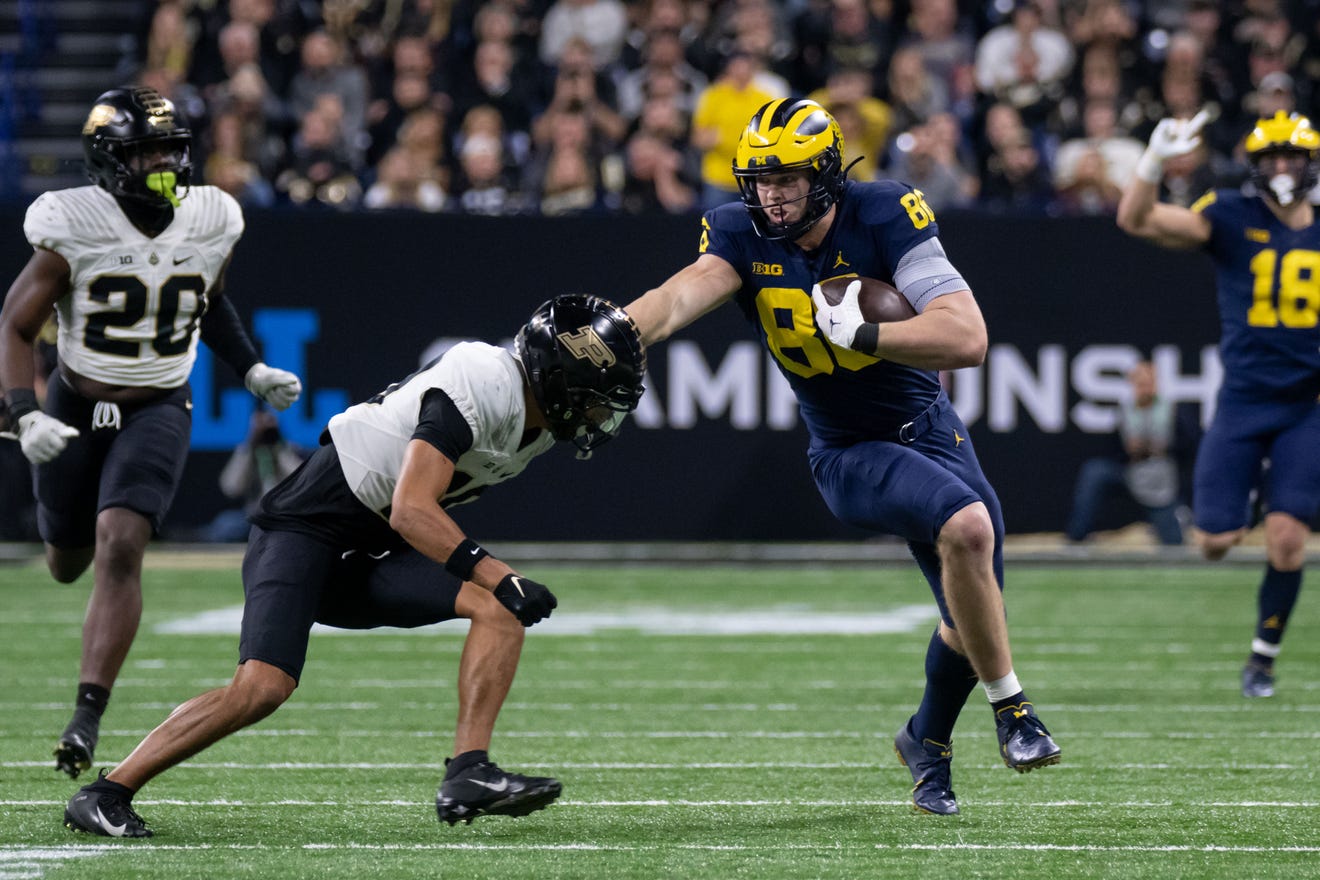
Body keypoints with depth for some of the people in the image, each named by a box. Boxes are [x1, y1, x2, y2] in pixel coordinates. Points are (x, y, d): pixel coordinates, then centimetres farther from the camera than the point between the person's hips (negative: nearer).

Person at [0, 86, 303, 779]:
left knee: (119, 547, -21)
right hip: (76, 405, 0)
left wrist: (252, 371, 11)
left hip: (158, 411, 0)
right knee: (69, 561, 15)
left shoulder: (210, 223, -6)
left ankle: (87, 720, -23)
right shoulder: (73, 228, -17)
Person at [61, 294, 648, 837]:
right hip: (303, 530, -9)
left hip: (369, 558, 9)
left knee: (500, 611, -10)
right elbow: (411, 512, -28)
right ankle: (106, 793, -13)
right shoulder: (479, 388, -22)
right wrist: (498, 576, -28)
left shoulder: (539, 419, 4)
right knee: (263, 686, -23)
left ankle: (467, 776, -16)